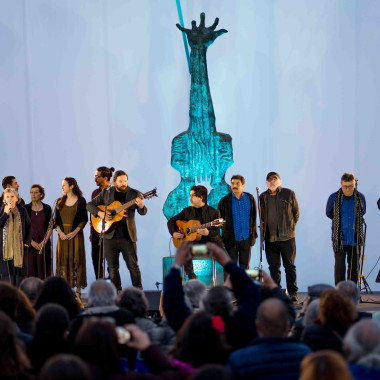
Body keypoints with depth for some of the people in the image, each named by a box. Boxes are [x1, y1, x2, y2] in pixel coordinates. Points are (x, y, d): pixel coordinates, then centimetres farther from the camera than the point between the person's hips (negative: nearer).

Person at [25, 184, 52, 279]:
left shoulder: (47, 208, 4)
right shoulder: (26, 208, 3)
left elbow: (50, 227, 2)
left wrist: (43, 242, -9)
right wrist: (32, 242, -9)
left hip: (44, 244, 0)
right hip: (30, 244, 0)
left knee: (44, 267, -1)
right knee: (31, 268, -3)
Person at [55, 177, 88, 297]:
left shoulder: (80, 201, -1)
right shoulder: (61, 201, 11)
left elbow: (84, 220, -4)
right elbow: (57, 220, 10)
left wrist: (75, 232, -14)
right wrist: (60, 232, -6)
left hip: (75, 234, -4)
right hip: (62, 234, 4)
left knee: (76, 259, -3)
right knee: (63, 260, 2)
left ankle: (78, 289, 0)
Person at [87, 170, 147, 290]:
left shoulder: (134, 194, 2)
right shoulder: (106, 193, 5)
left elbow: (143, 212, -2)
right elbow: (90, 205, 8)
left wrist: (141, 206, -27)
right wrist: (100, 213, -10)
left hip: (128, 236, -2)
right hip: (110, 236, 2)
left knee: (133, 266, 0)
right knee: (112, 267, 7)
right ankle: (117, 293, 17)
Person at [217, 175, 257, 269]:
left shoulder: (250, 198, 2)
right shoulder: (224, 201, -4)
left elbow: (254, 217, 10)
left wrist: (253, 234, 8)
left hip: (246, 239, 2)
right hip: (231, 240, -2)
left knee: (245, 266, 9)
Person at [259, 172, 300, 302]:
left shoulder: (289, 194, 3)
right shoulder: (263, 197, 10)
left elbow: (296, 212, 9)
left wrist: (291, 227, 5)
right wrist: (264, 230, 9)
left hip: (287, 237, -3)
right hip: (270, 238, 3)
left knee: (290, 266, -1)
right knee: (274, 267, 5)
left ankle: (293, 293, 3)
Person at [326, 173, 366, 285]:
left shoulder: (360, 197, 1)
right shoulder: (334, 198, -4)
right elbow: (328, 213, 13)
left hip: (355, 239, 2)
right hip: (339, 239, -2)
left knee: (354, 267, 8)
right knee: (339, 267, -7)